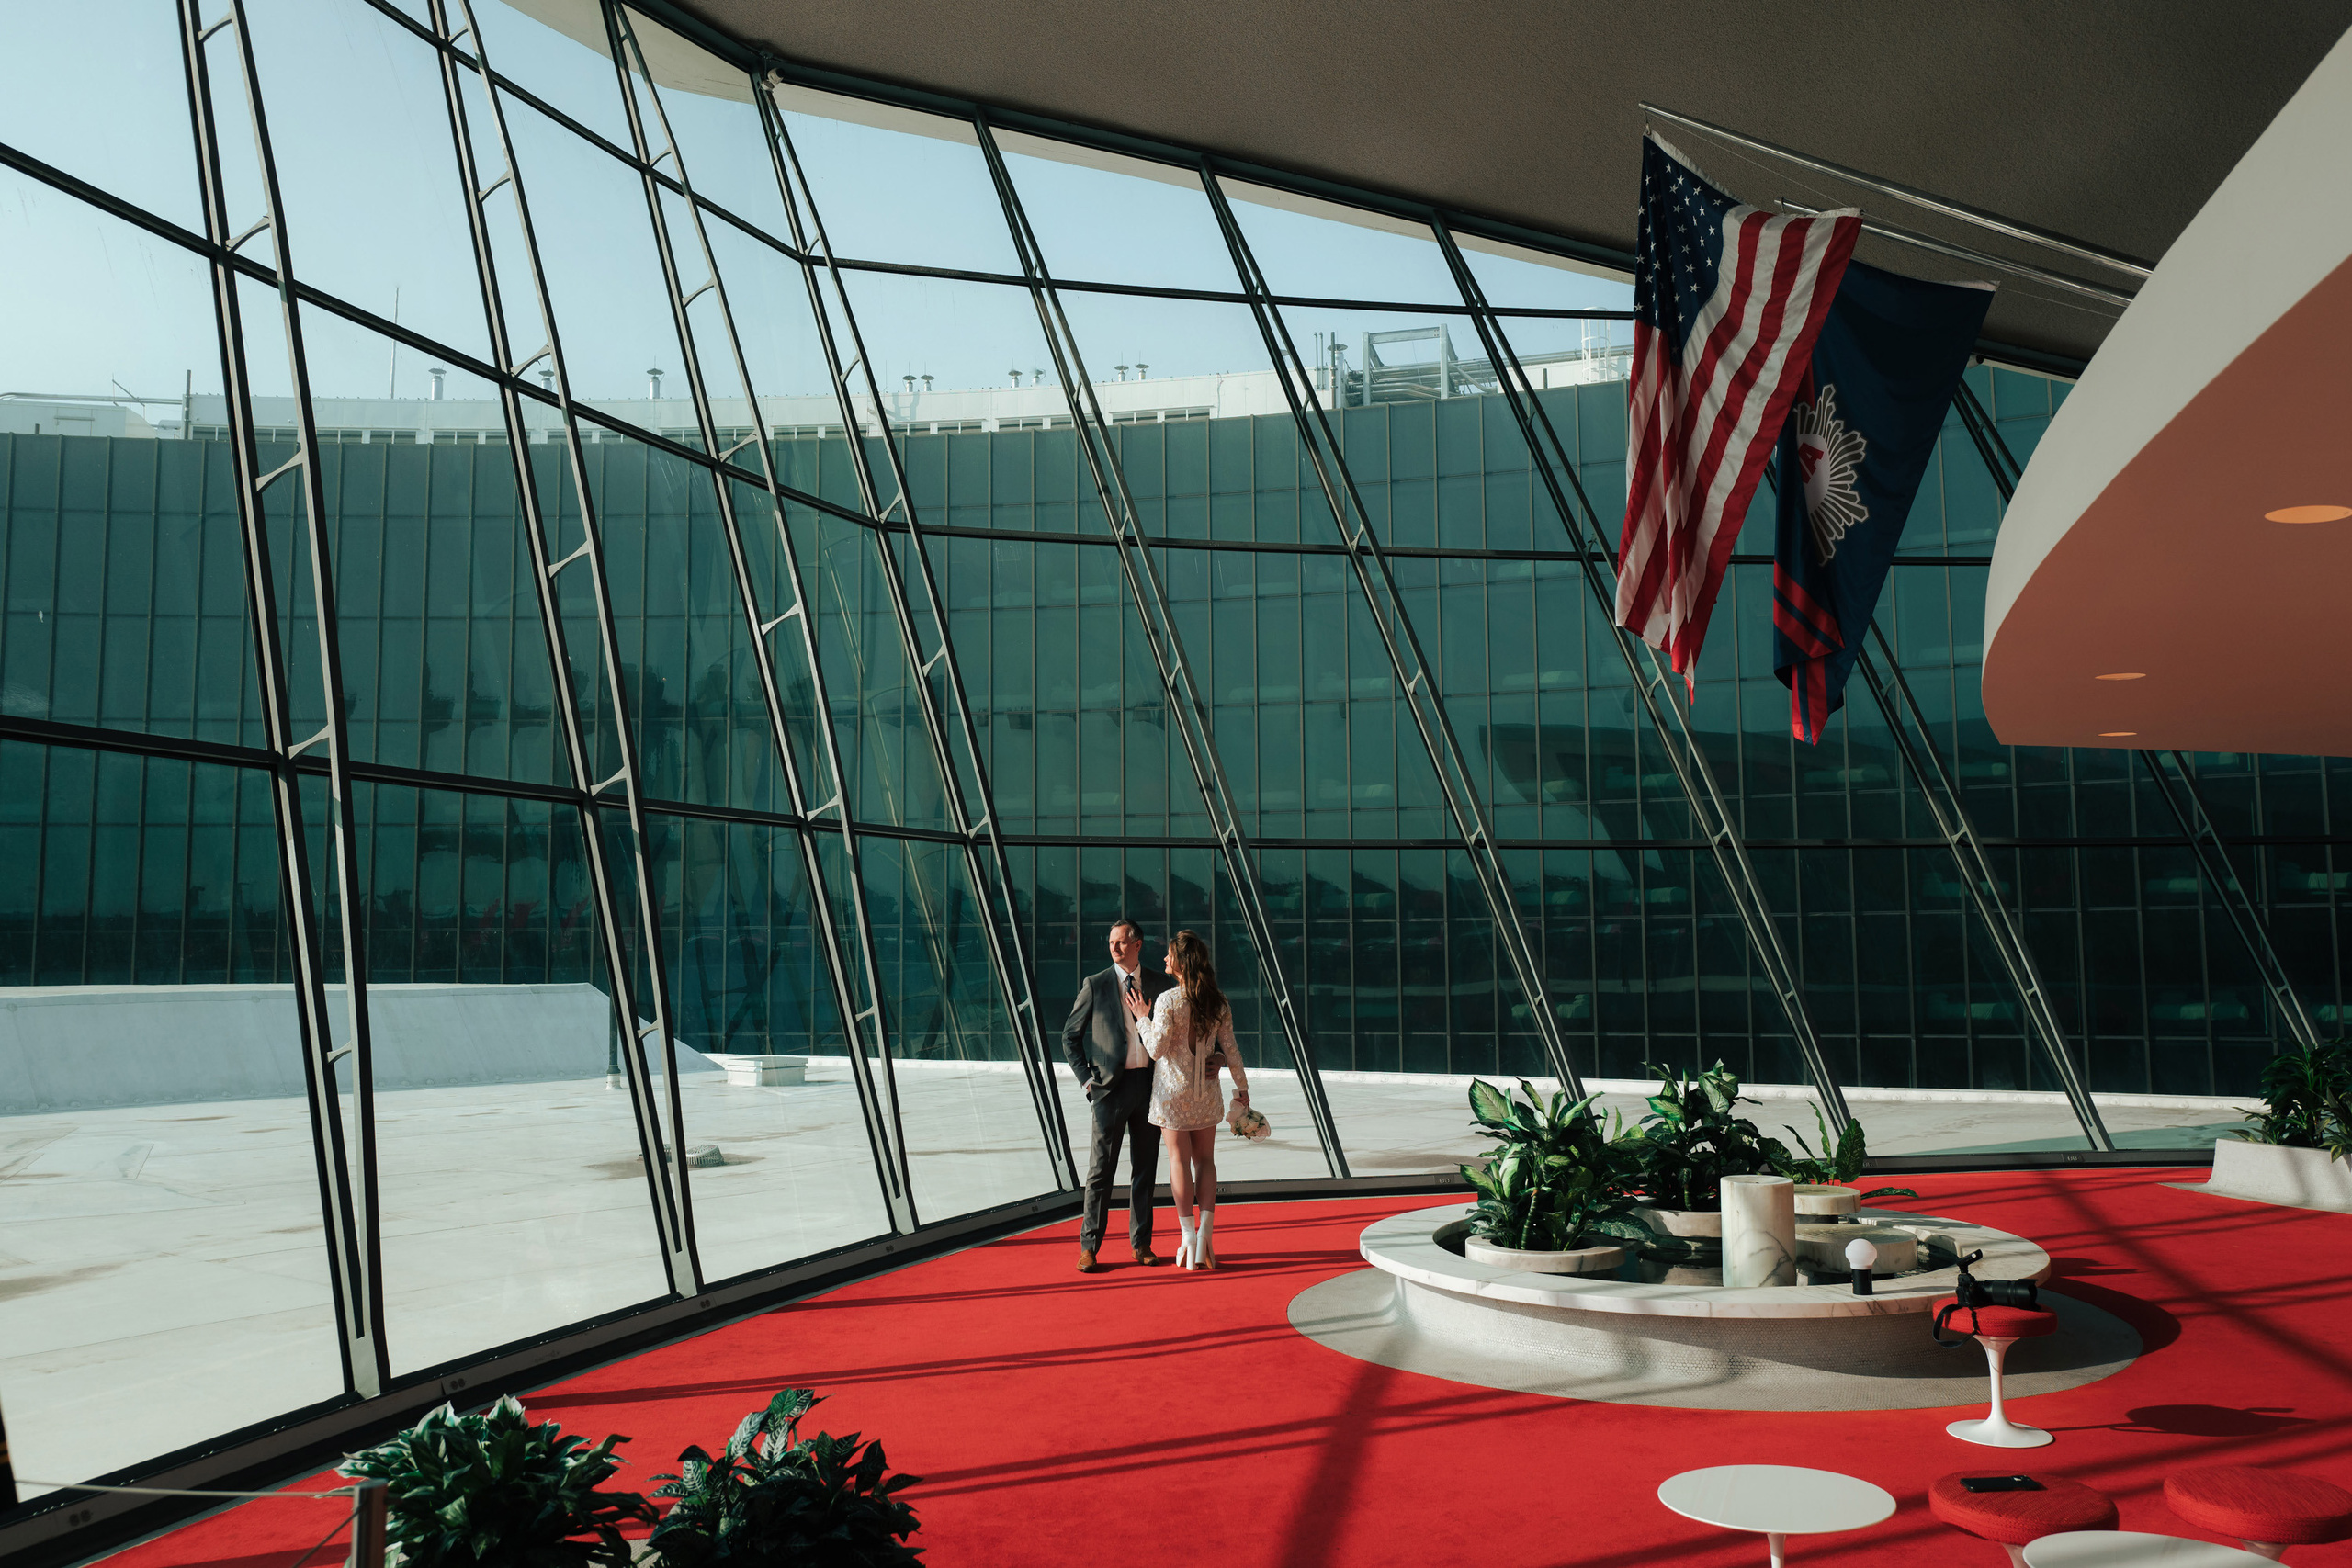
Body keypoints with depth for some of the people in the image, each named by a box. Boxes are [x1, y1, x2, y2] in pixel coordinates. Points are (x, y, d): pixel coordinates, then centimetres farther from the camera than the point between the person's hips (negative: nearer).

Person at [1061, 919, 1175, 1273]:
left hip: (1150, 1084, 2)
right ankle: (1089, 1247, 7)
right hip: (1111, 1085, -2)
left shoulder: (1160, 985, 7)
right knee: (1101, 1170, -1)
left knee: (1145, 1168, 9)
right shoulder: (1095, 985, 1)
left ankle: (1141, 1244, 19)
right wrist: (1087, 1079, -3)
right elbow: (1070, 1037, 5)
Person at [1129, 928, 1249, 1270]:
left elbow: (1156, 1049, -16)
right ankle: (1205, 1236, 6)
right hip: (1206, 1091, 4)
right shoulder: (1219, 1002, -2)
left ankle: (1189, 1239, 6)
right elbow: (1230, 1049, 3)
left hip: (1172, 1088, -3)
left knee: (1179, 1160, 4)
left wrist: (1143, 1019, -1)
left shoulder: (1167, 1001, -16)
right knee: (1205, 1159, 11)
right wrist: (1242, 1086, 14)